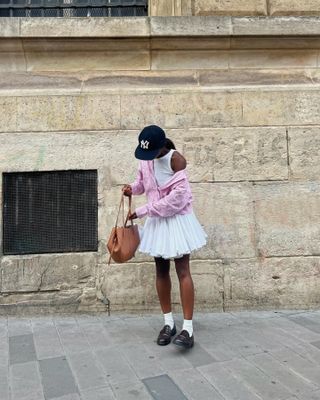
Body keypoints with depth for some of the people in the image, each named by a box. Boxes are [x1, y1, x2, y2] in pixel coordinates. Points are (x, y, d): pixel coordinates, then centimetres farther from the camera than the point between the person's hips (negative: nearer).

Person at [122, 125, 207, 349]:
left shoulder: (175, 159, -17)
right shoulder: (145, 159, 2)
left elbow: (178, 195, -24)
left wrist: (143, 211, -23)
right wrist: (133, 188, -7)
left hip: (177, 220, -6)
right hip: (156, 221, 7)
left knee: (183, 272, -5)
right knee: (161, 271, 10)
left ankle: (188, 328, -1)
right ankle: (169, 323, 23)